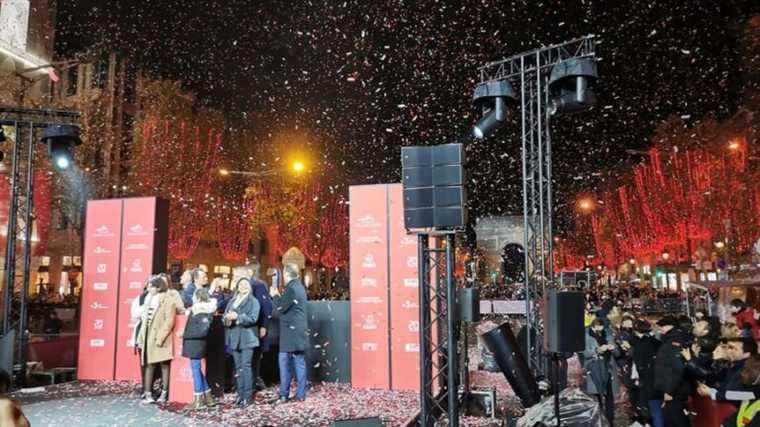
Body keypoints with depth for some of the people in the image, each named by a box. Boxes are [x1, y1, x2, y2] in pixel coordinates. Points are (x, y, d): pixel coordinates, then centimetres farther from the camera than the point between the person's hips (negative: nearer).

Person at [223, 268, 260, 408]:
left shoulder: (253, 301, -1)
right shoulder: (232, 301, 16)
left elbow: (253, 319, -13)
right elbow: (225, 316, 10)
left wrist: (237, 317, -21)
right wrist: (227, 318, -13)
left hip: (247, 338, -5)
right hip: (234, 338, 5)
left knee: (246, 366, -8)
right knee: (238, 367, 10)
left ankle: (247, 395, -4)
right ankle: (240, 393, 17)